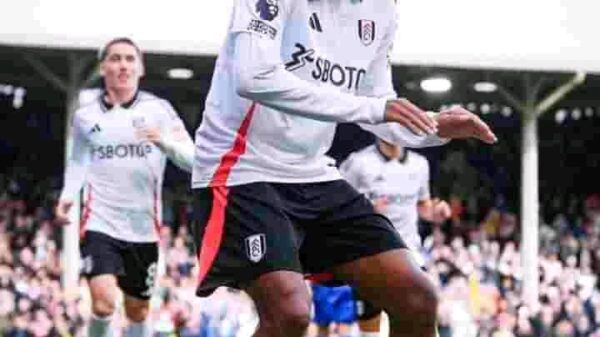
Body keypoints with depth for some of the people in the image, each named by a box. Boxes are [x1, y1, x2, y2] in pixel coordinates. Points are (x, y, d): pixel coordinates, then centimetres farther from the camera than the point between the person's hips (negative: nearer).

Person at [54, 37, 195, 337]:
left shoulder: (159, 110, 0)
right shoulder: (86, 116, 5)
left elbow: (193, 161, -7)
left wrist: (165, 142, -26)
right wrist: (67, 195, 3)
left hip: (143, 227, 1)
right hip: (99, 223, -1)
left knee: (138, 312, 12)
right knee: (103, 302, -21)